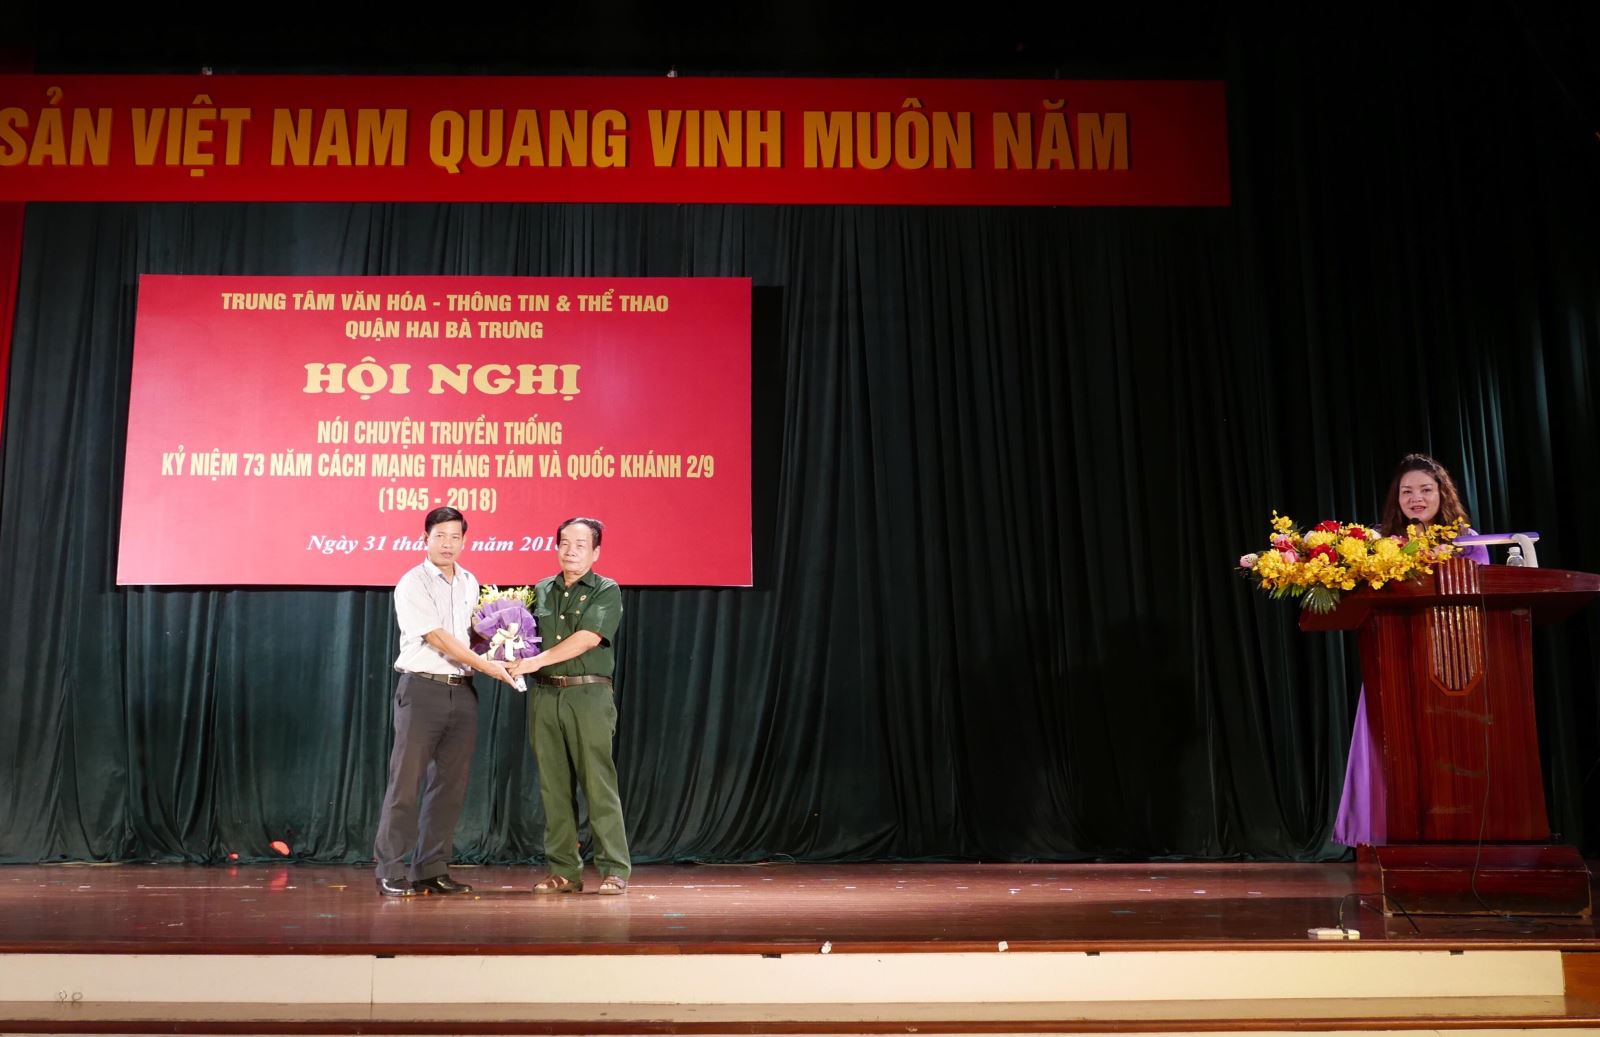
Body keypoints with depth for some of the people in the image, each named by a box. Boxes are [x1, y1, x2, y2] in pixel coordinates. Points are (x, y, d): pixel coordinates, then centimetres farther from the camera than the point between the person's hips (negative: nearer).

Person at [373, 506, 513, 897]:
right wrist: (486, 666, -15)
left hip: (462, 690, 6)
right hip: (422, 688, -6)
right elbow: (438, 638, -13)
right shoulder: (412, 584, -6)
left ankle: (432, 870, 13)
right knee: (406, 782, -4)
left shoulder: (469, 583, 14)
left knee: (451, 784, 6)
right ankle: (390, 872, 2)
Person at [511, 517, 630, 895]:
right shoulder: (540, 591, 16)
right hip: (545, 696, 4)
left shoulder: (606, 591, 1)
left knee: (599, 785, -6)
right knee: (553, 787, 5)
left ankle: (614, 871, -1)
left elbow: (589, 637, -12)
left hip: (588, 694, -4)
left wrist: (538, 660, -16)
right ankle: (564, 871, 12)